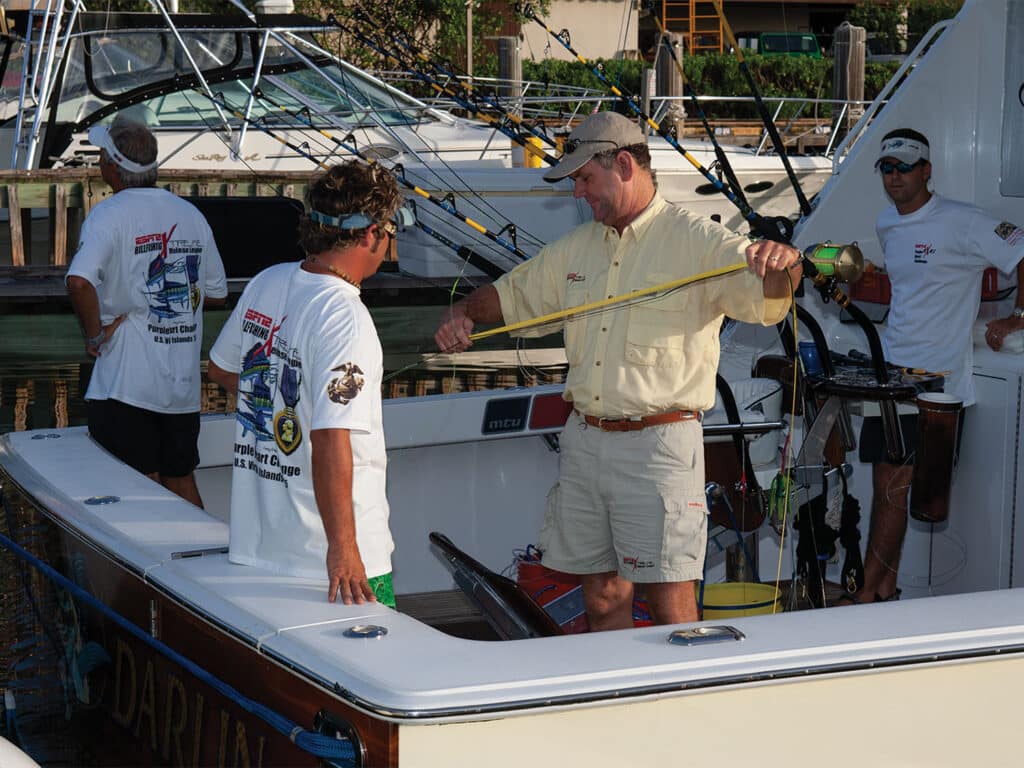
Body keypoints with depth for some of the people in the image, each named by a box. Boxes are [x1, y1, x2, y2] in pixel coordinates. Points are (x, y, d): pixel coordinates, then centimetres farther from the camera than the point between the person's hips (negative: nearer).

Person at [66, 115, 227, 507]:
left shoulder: (108, 214, -11)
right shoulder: (192, 214, 8)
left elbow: (79, 282, -28)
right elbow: (216, 293, 16)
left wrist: (94, 335, -14)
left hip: (126, 383, -6)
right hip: (184, 383, 6)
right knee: (181, 482, 16)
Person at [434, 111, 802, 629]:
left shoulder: (696, 242, -5)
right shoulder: (575, 248, 16)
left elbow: (767, 293, -18)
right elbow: (511, 294, 27)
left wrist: (780, 264, -41)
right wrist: (465, 311, 6)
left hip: (658, 445, -6)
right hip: (583, 442, 6)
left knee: (670, 599, -4)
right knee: (601, 593, 11)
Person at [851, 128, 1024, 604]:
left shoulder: (959, 223, -11)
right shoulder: (886, 225, 13)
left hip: (937, 378, -7)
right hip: (891, 373, 7)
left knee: (896, 487, -9)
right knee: (884, 484, 7)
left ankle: (867, 594, -3)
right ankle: (886, 587, 17)